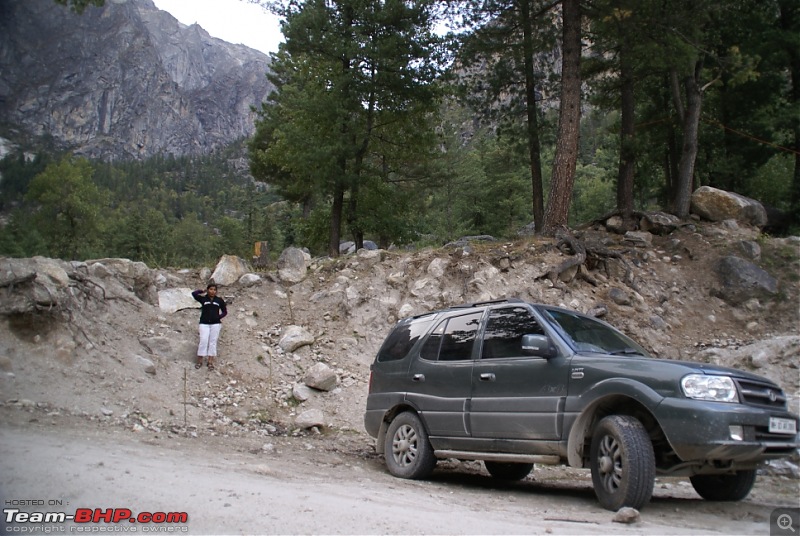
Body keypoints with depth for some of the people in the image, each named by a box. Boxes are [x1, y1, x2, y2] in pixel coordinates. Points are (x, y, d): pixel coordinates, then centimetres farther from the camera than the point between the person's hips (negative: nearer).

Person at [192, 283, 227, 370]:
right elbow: (194, 293, -9)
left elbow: (225, 311, 12)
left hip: (215, 324, 1)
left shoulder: (219, 300, 6)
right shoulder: (203, 299, 3)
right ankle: (199, 361, 1)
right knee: (203, 341, -7)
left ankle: (211, 362, 5)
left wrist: (219, 316, -5)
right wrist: (203, 291, 4)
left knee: (213, 342, 2)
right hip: (204, 323, -1)